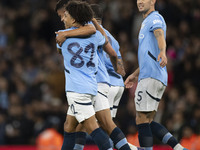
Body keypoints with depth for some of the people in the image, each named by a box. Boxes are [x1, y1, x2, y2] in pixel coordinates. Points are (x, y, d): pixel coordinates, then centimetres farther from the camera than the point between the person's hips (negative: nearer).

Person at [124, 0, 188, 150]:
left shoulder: (155, 18, -4)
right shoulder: (147, 22, 27)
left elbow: (160, 36, -27)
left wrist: (162, 52, -47)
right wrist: (135, 74, 42)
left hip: (151, 77, -10)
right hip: (149, 76, 10)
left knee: (142, 120, -11)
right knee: (147, 122, 7)